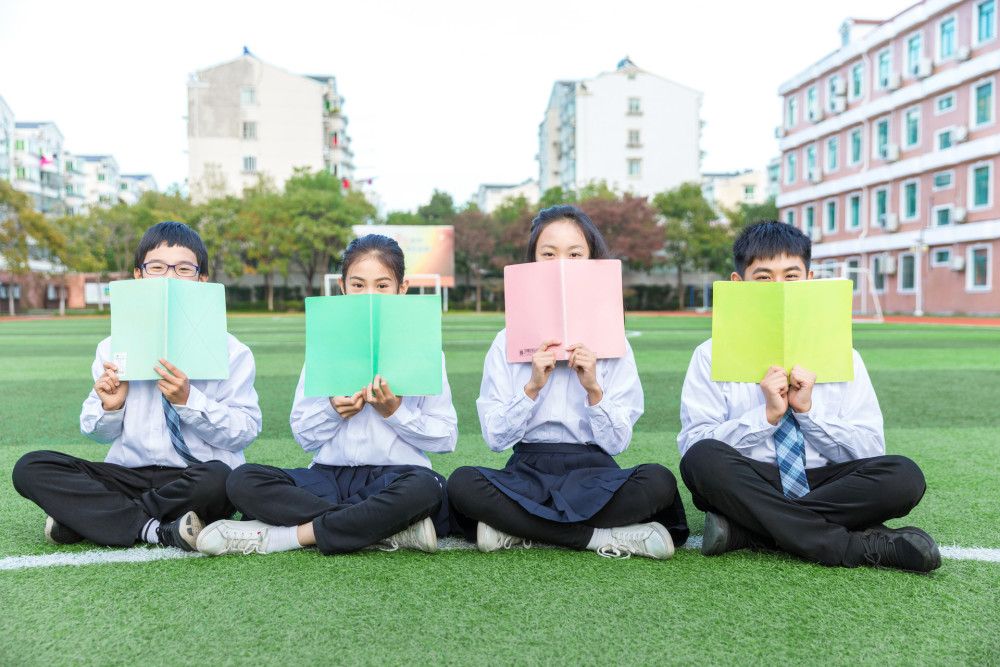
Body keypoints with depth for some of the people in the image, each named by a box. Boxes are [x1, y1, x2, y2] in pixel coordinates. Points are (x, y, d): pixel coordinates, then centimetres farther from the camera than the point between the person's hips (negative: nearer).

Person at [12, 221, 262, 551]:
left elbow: (246, 431, -10)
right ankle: (156, 530, -22)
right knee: (30, 468, -13)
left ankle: (83, 517, -14)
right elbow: (99, 434, 14)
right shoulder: (114, 348, 8)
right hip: (129, 472, 4)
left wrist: (188, 401, -22)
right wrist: (110, 408, -9)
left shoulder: (229, 351, -3)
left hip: (196, 475, -3)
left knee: (217, 479, -38)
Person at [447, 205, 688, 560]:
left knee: (659, 481, -30)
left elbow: (617, 442, 0)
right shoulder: (509, 341, 5)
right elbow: (495, 438, -1)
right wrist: (532, 387, -14)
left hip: (593, 471, 1)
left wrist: (594, 390, -15)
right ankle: (603, 537, -22)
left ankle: (517, 528, -20)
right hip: (528, 471, 0)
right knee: (462, 483, -31)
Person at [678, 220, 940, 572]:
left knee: (904, 476, -26)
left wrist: (808, 409, -12)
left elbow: (870, 451, 2)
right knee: (703, 458, -34)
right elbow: (694, 445, -7)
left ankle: (744, 531, -24)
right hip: (746, 486, -2)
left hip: (825, 482, 2)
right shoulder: (712, 356, 2)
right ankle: (857, 545, -27)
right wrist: (767, 414, -17)